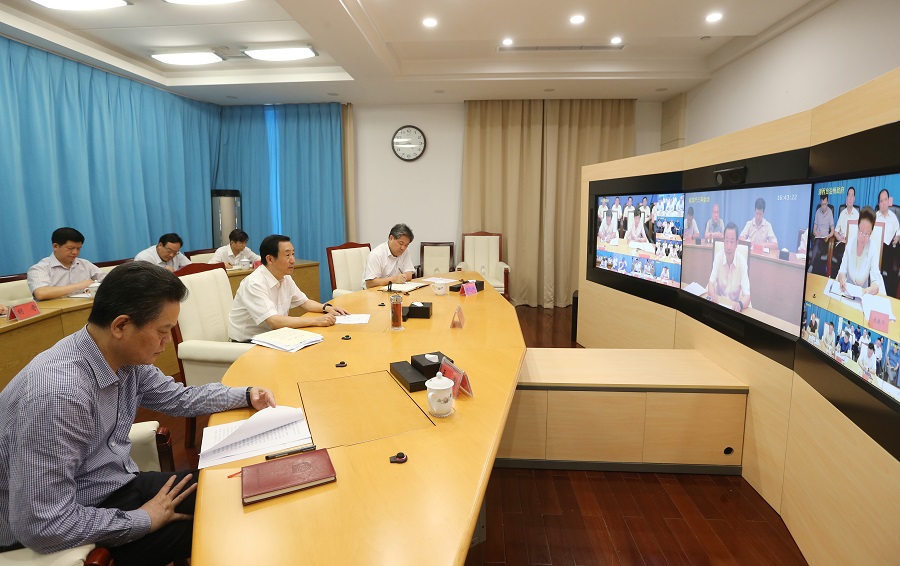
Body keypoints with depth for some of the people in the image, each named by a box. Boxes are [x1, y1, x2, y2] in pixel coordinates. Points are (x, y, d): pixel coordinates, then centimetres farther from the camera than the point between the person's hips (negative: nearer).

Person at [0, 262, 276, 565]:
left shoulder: (127, 357, -8)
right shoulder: (57, 394, -34)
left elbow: (178, 397, 12)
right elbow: (44, 528, -30)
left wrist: (246, 395, 4)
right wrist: (143, 520, -19)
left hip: (115, 486, 7)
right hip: (77, 534, -7)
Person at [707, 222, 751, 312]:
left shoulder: (742, 262, -12)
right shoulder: (718, 258, -6)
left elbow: (747, 296, -15)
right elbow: (711, 284, -6)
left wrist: (740, 304, -38)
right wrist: (713, 296, -29)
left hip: (735, 305, -1)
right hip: (719, 302, 1)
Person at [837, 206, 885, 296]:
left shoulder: (873, 249, -5)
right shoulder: (850, 244, 1)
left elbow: (876, 283, -10)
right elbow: (842, 272, -1)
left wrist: (866, 291, -32)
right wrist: (842, 279, -24)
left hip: (864, 295, 0)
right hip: (848, 291, 0)